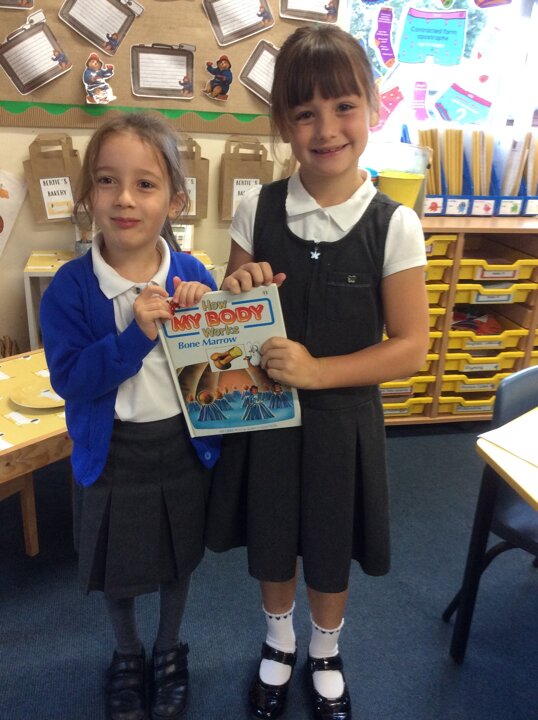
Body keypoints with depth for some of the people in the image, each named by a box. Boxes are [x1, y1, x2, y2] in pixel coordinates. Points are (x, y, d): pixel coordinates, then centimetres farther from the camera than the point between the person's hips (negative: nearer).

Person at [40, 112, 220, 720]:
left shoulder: (192, 277, -9)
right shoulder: (70, 288, -15)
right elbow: (70, 379, -20)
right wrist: (137, 334, -32)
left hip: (184, 447, 1)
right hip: (109, 452, -1)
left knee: (177, 561, 22)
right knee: (115, 569, 20)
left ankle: (169, 649, 51)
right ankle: (126, 653, 51)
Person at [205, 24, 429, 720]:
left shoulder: (393, 226, -13)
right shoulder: (257, 209, -7)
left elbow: (409, 347, -11)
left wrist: (316, 370, -22)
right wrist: (236, 296, -20)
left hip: (342, 418, -1)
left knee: (331, 553, 18)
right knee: (270, 544, 21)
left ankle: (325, 656, 51)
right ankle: (278, 644, 52)